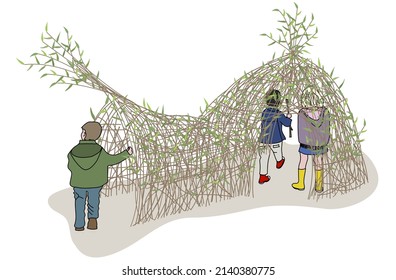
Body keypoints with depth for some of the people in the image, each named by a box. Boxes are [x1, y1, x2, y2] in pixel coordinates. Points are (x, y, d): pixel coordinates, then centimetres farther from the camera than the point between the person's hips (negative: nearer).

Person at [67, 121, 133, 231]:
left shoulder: (73, 153, -19)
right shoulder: (99, 151, -20)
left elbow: (71, 167, -5)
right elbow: (111, 160, -8)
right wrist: (126, 153, 0)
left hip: (79, 183, 0)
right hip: (95, 183, 0)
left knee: (79, 202, 17)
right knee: (93, 200, 21)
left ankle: (79, 225, 20)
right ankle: (93, 218, 6)